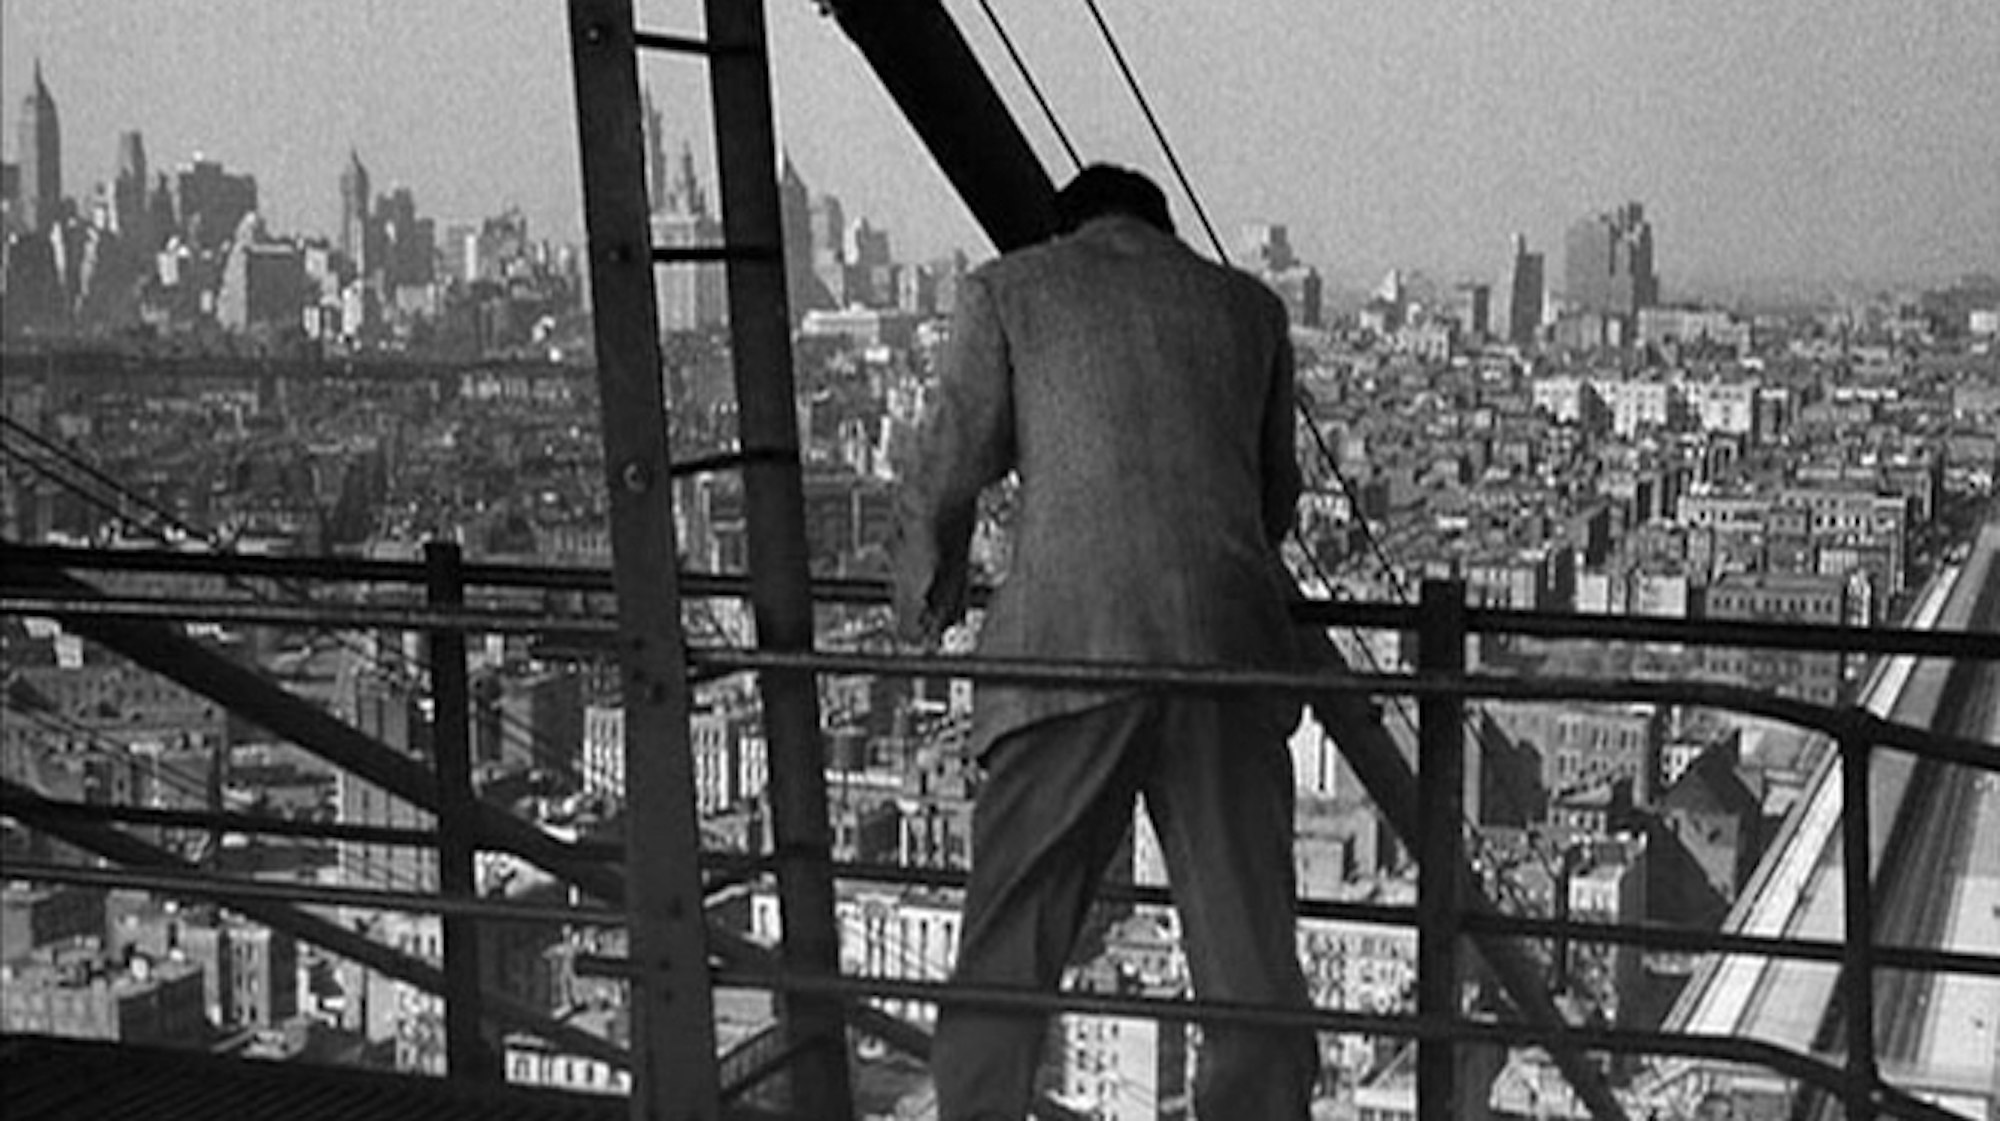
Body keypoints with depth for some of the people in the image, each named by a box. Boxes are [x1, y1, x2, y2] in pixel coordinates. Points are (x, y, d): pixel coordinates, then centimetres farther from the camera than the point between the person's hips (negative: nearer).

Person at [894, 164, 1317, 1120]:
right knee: (1249, 956, 7)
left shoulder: (1008, 290, 12)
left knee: (1006, 946, 6)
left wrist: (921, 608, 26)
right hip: (1229, 646, 2)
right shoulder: (1247, 305, 21)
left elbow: (945, 478, 9)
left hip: (1071, 645, -2)